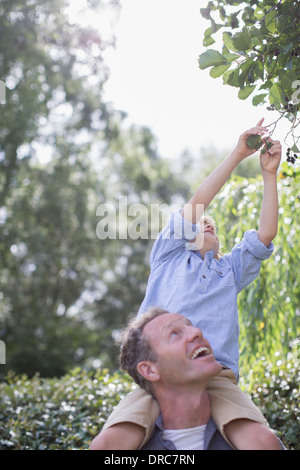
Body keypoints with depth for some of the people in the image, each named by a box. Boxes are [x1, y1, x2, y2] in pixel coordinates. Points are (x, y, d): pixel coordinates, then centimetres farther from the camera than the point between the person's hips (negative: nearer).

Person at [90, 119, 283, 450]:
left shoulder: (229, 270, 32)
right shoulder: (169, 256, 25)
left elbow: (266, 233, 19)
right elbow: (196, 203, 16)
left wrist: (269, 174, 18)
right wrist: (237, 154, 14)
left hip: (215, 376, 2)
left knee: (265, 442, -30)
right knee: (109, 442, -31)